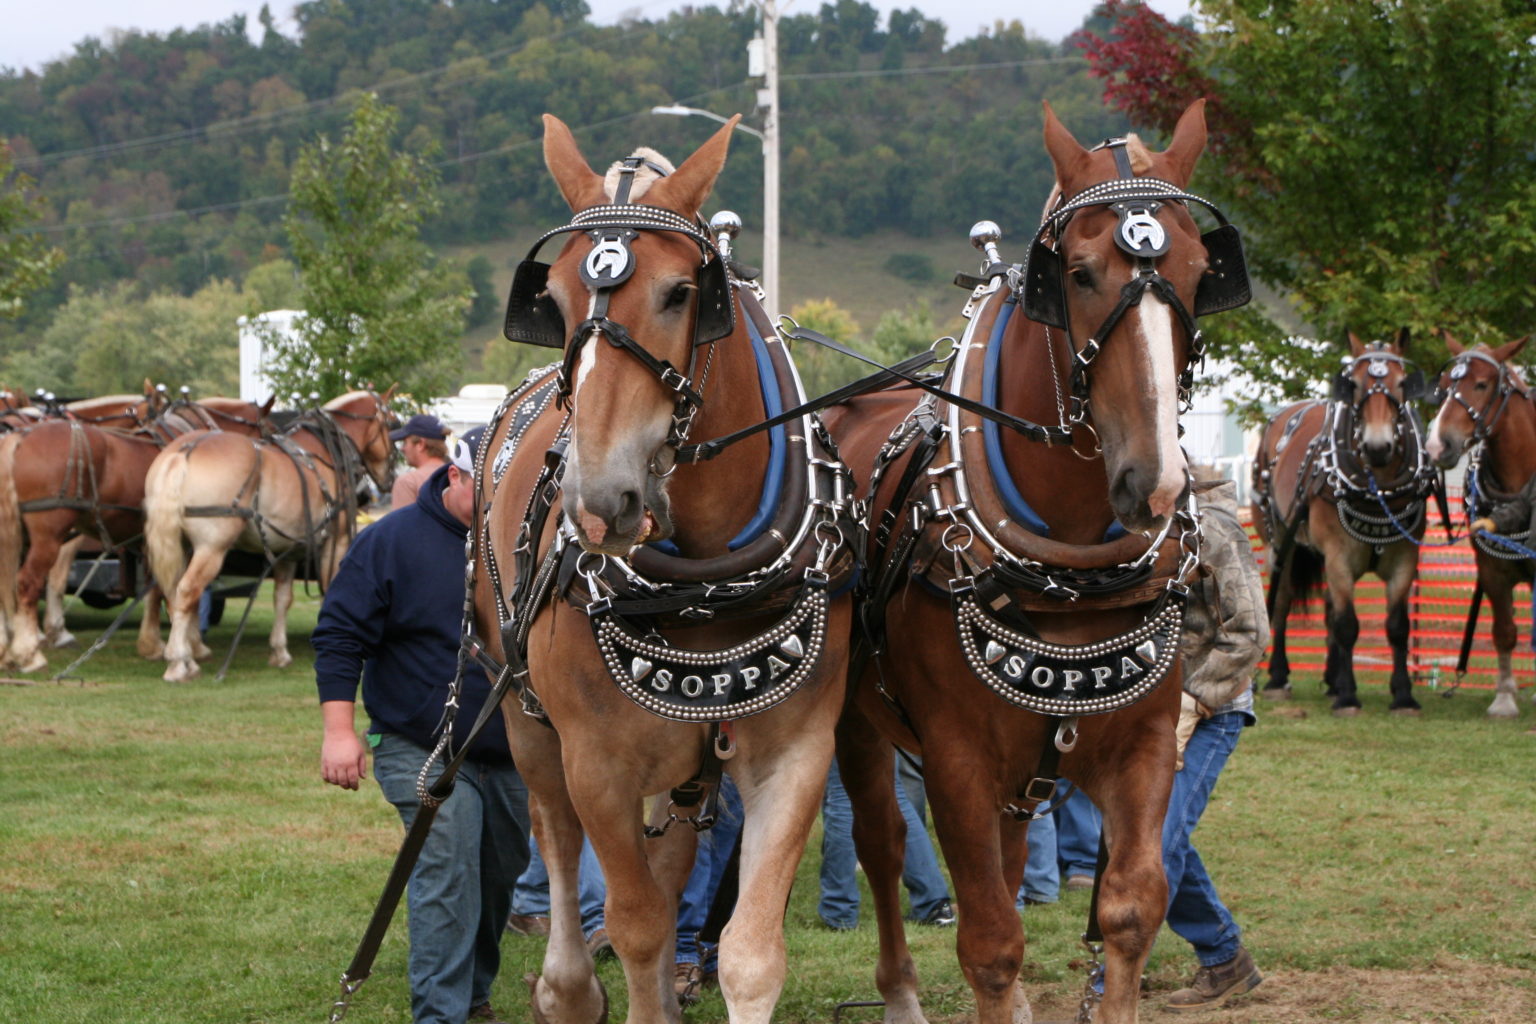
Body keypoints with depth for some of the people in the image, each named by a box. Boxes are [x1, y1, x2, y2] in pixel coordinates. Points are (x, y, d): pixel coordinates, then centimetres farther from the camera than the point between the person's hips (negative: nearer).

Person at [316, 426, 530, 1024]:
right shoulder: (393, 541, -8)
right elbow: (341, 634, -8)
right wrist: (339, 729, -14)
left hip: (513, 755, 5)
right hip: (425, 754, -5)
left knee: (500, 877, 14)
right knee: (447, 879, -14)